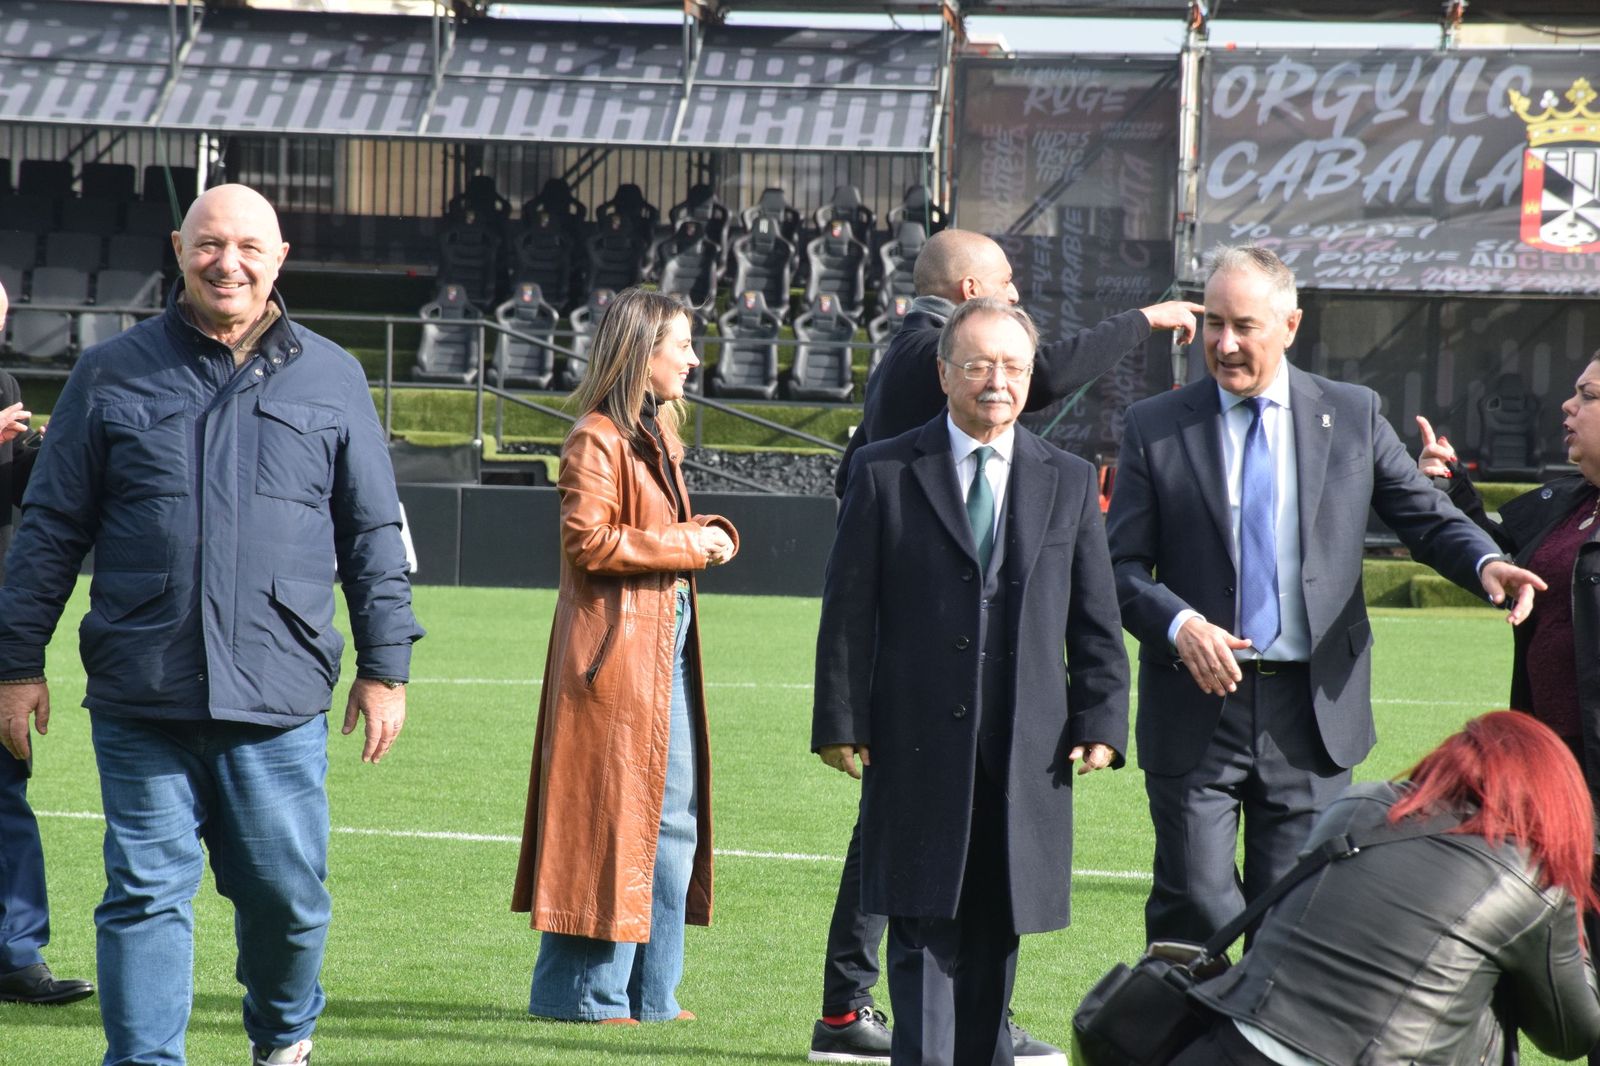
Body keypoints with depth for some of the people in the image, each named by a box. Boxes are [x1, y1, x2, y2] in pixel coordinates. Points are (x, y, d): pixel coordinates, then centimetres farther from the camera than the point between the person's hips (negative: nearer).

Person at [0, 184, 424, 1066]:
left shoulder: (330, 379, 10)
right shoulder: (111, 374, 7)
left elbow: (373, 534, 14)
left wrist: (384, 664, 10)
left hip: (278, 696, 1)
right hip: (139, 697, -1)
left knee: (287, 891, 6)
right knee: (146, 893, -3)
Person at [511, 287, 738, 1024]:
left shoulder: (655, 437, 19)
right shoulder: (598, 440, -11)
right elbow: (589, 541, -19)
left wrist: (712, 534, 4)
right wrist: (687, 546, -13)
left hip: (667, 649, 10)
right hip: (616, 654, -10)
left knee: (674, 822, 11)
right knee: (612, 820, -7)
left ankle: (649, 992, 17)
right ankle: (586, 990, 0)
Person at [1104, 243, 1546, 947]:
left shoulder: (1353, 416, 7)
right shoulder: (1156, 428, 4)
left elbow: (1427, 519, 8)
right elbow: (1121, 566, -1)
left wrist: (1485, 564, -14)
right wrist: (1180, 625, -21)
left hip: (1313, 711, 1)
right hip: (1196, 709, -1)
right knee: (1194, 907, -4)